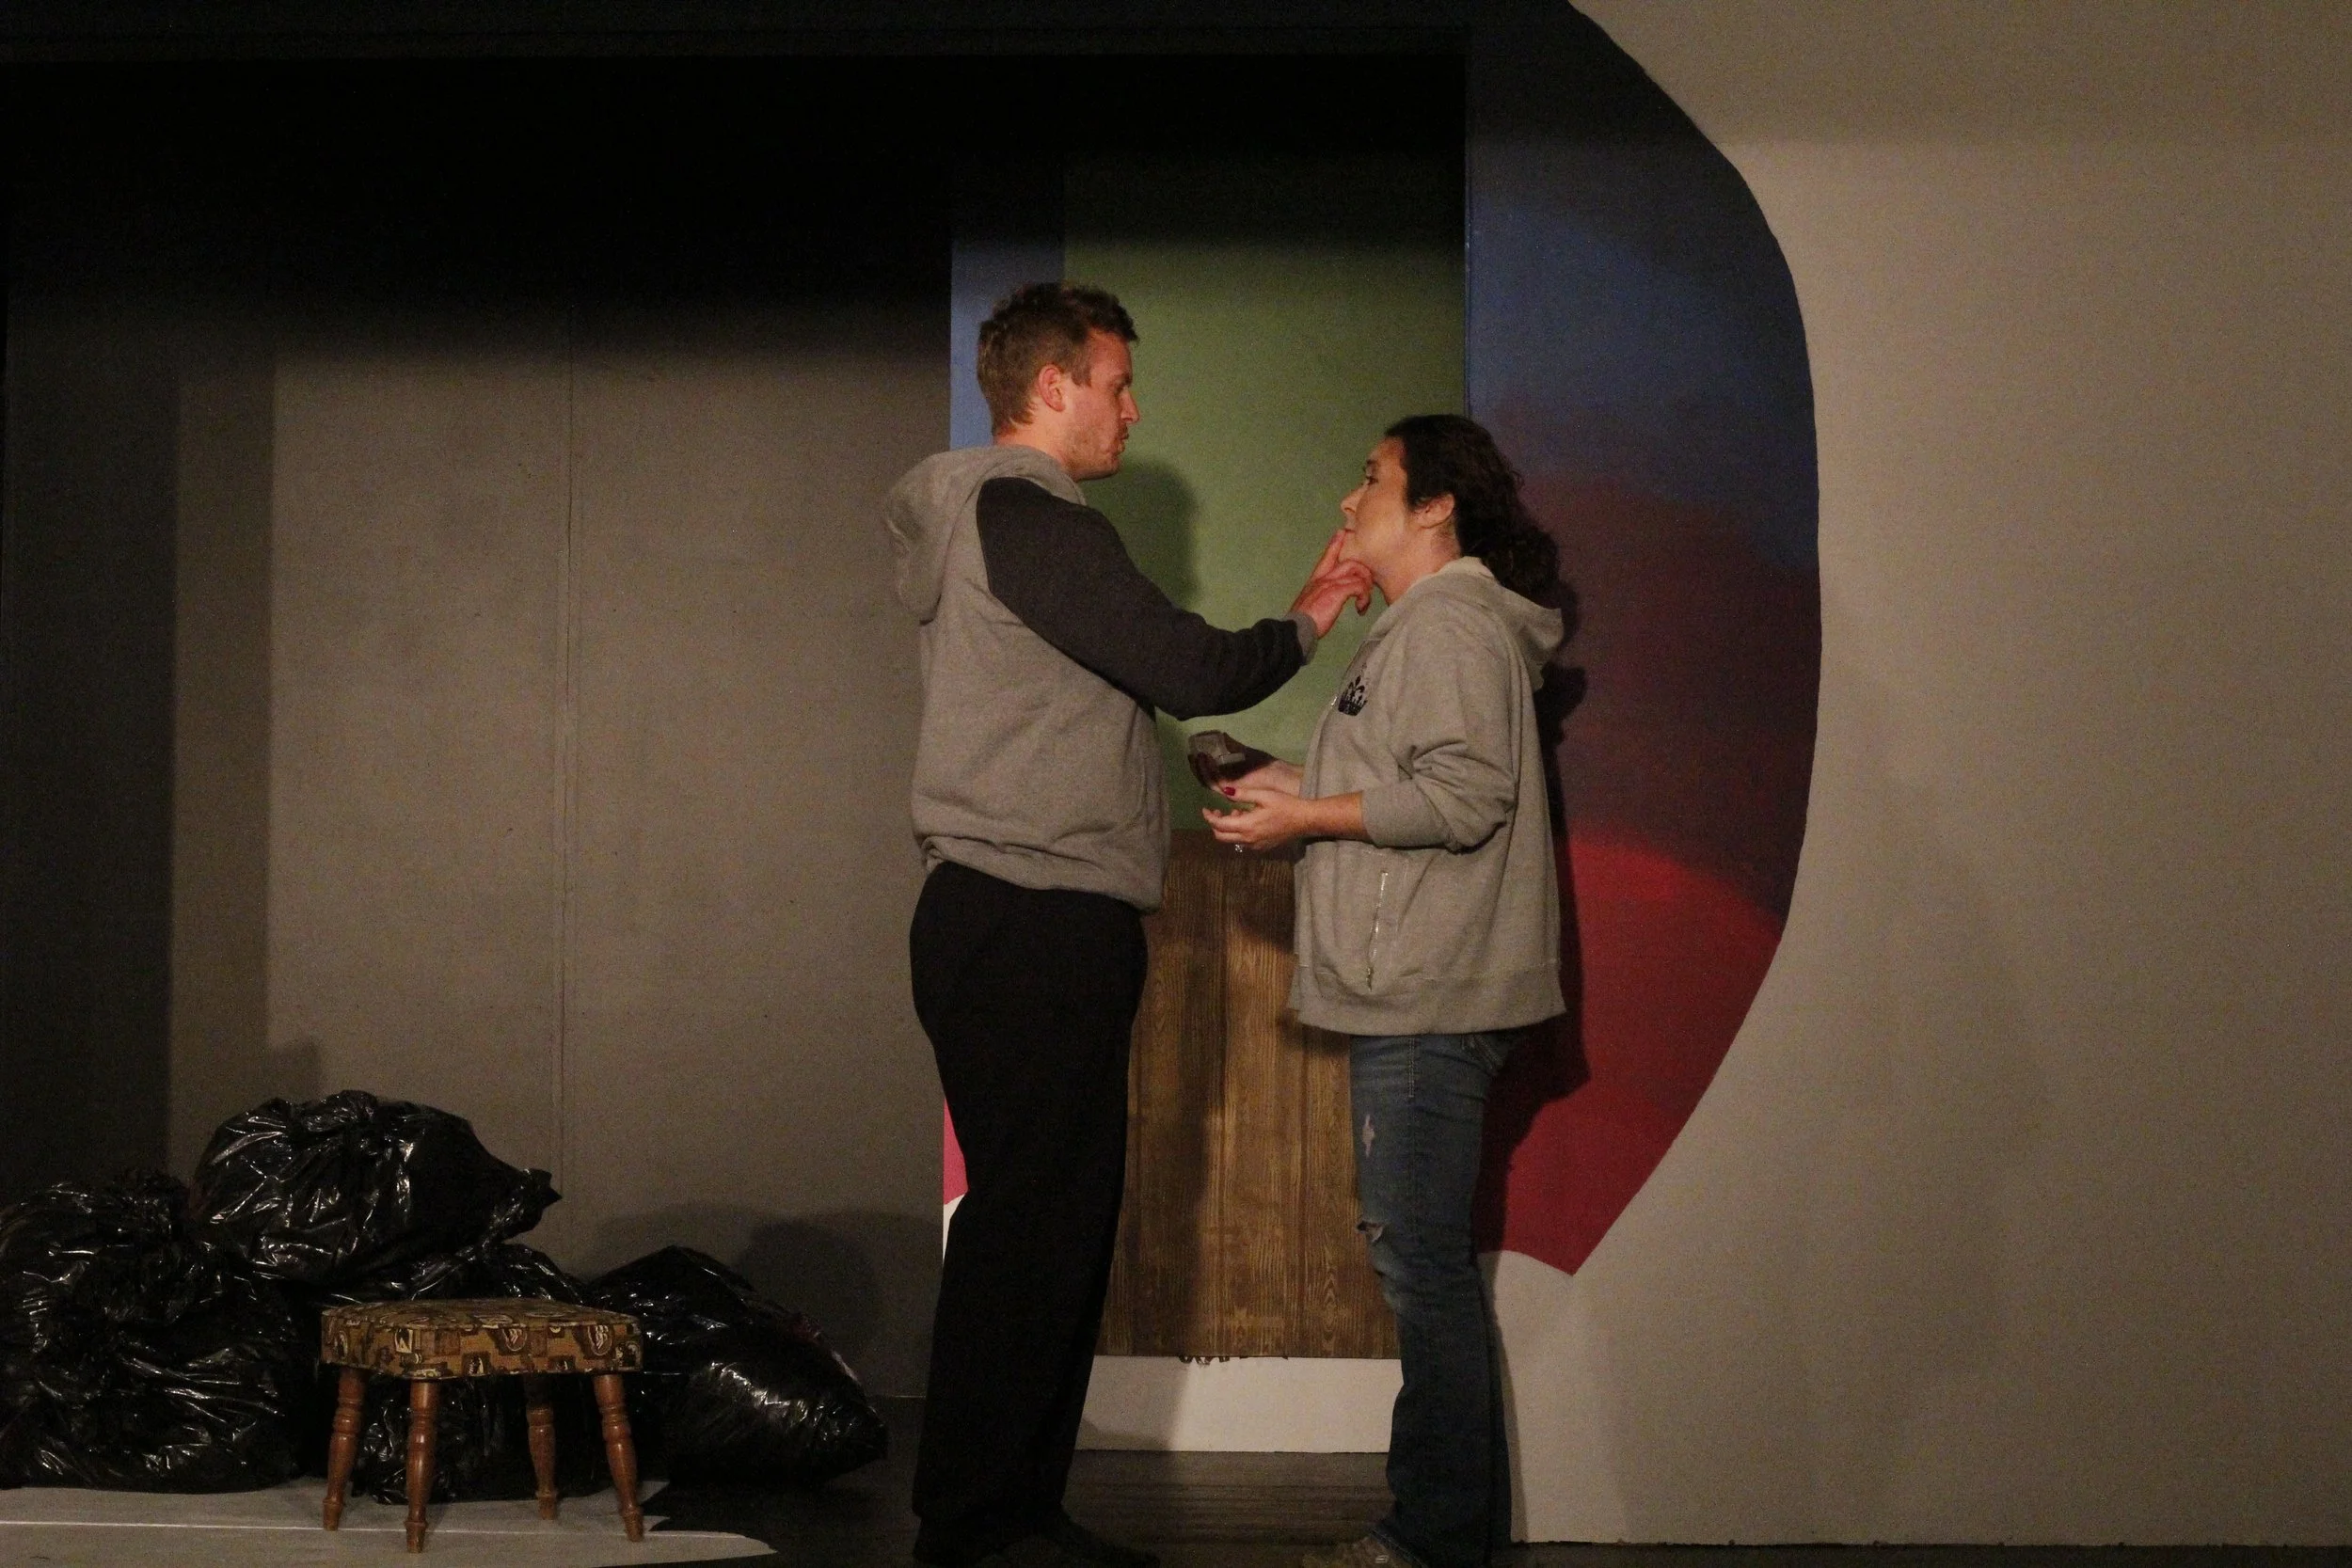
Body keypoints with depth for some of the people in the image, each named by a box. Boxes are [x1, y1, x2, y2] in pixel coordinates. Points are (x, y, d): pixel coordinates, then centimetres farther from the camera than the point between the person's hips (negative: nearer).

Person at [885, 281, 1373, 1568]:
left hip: (1033, 933, 11)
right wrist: (1303, 624, 3)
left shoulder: (1011, 522, 22)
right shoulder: (1026, 520, -12)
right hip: (1028, 929, -11)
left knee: (1053, 1223, 12)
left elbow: (1143, 679, 19)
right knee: (1030, 1228, -9)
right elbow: (1187, 668, -14)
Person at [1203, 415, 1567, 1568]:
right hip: (1409, 995, 11)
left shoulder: (1449, 623, -10)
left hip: (1432, 1001, -11)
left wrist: (1310, 816, -15)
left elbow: (1465, 793, -21)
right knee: (1418, 1258, 13)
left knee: (1421, 1260, -9)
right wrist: (1303, 789, 17)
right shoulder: (1424, 627, 23)